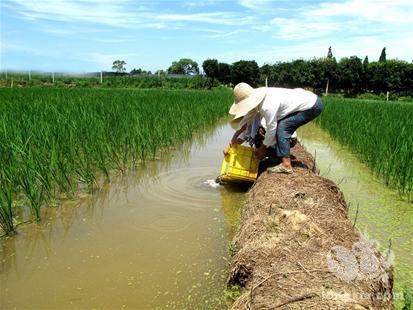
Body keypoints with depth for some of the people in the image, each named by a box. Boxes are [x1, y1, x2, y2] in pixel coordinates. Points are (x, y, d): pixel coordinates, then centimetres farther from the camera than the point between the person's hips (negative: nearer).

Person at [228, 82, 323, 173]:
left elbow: (271, 129, -19)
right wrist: (235, 137, 8)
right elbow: (247, 119, 9)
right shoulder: (257, 99, -2)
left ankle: (286, 165, -15)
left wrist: (262, 149, -4)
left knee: (282, 127, -16)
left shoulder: (267, 106, -29)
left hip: (313, 106, -10)